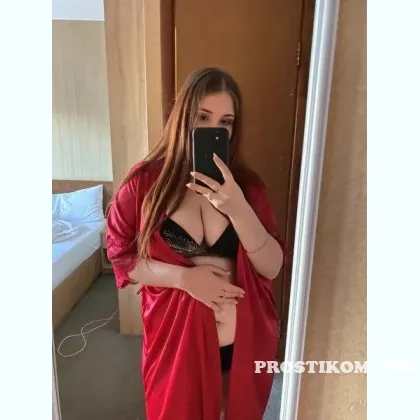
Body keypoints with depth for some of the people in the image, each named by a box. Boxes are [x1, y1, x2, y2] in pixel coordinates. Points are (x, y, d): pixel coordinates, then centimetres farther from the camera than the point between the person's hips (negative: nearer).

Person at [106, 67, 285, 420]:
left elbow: (272, 267, -11)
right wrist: (184, 277, -22)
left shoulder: (247, 184, -7)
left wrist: (238, 208, -26)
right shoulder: (145, 182, -11)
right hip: (176, 340, -2)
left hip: (244, 341, 3)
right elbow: (121, 257, -7)